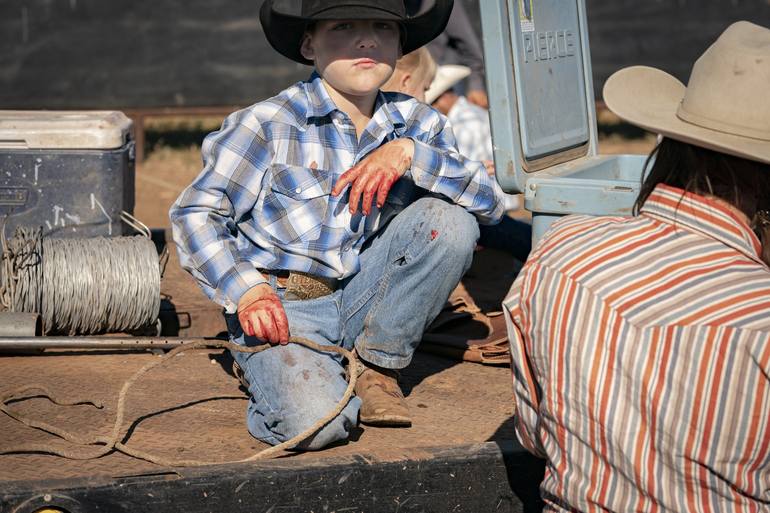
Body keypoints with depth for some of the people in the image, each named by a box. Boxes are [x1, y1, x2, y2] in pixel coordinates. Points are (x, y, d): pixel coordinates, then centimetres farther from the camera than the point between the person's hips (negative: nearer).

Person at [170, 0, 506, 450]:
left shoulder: (415, 123, 4)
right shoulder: (269, 124, -8)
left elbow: (491, 201, -7)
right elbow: (196, 214, -6)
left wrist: (410, 153, -22)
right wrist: (246, 292, -22)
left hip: (361, 304, 5)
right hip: (281, 309, -4)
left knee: (450, 220, -17)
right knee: (315, 424, -33)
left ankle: (378, 367, -2)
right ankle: (279, 371, 5)